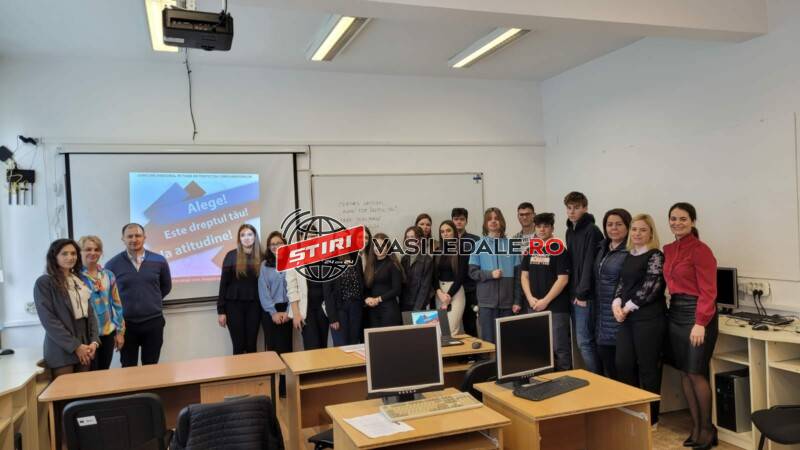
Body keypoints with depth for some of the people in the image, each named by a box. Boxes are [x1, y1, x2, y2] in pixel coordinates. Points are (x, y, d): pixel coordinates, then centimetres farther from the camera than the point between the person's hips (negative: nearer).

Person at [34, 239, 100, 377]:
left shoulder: (79, 281, 14)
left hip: (85, 347, 6)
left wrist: (94, 341, -4)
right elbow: (48, 320, -13)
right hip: (62, 350, -6)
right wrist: (75, 346, -15)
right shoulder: (44, 282, -6)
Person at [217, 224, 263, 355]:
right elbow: (224, 283, -2)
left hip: (254, 306, 2)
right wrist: (221, 310, -5)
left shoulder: (261, 257, 3)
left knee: (252, 345, 6)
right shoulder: (231, 256, -2)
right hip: (234, 305, -1)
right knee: (239, 346, 2)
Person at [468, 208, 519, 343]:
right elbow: (472, 272, 2)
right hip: (487, 301, -1)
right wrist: (490, 274, -16)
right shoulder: (479, 245, 5)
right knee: (489, 340, 3)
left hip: (507, 300, 1)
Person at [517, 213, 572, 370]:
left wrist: (545, 301, -14)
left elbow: (563, 279, -11)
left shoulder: (559, 250, -5)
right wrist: (530, 298, -3)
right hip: (533, 307, 6)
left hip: (556, 308, -5)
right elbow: (524, 276, 11)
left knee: (559, 348, -3)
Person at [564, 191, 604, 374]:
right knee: (582, 340, 12)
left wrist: (582, 293, -17)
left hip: (585, 296, -8)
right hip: (574, 294, 8)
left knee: (584, 341, -6)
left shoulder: (592, 230, -11)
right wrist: (572, 292, 11)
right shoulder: (569, 231, 14)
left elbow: (589, 264, -16)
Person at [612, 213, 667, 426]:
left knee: (648, 368, 1)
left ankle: (650, 416, 15)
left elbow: (651, 288, -13)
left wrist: (628, 307, -10)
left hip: (649, 318, -7)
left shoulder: (656, 256, -6)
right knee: (623, 364, 8)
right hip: (628, 318, 7)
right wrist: (617, 303, -3)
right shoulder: (629, 256, 15)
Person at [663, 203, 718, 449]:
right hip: (675, 312, 7)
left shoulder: (700, 249, -12)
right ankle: (696, 426, 21)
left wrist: (700, 323, -20)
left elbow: (708, 290, -16)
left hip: (697, 313, -7)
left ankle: (707, 428, 16)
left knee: (696, 373, -2)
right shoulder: (668, 250, 10)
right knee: (684, 373, 10)